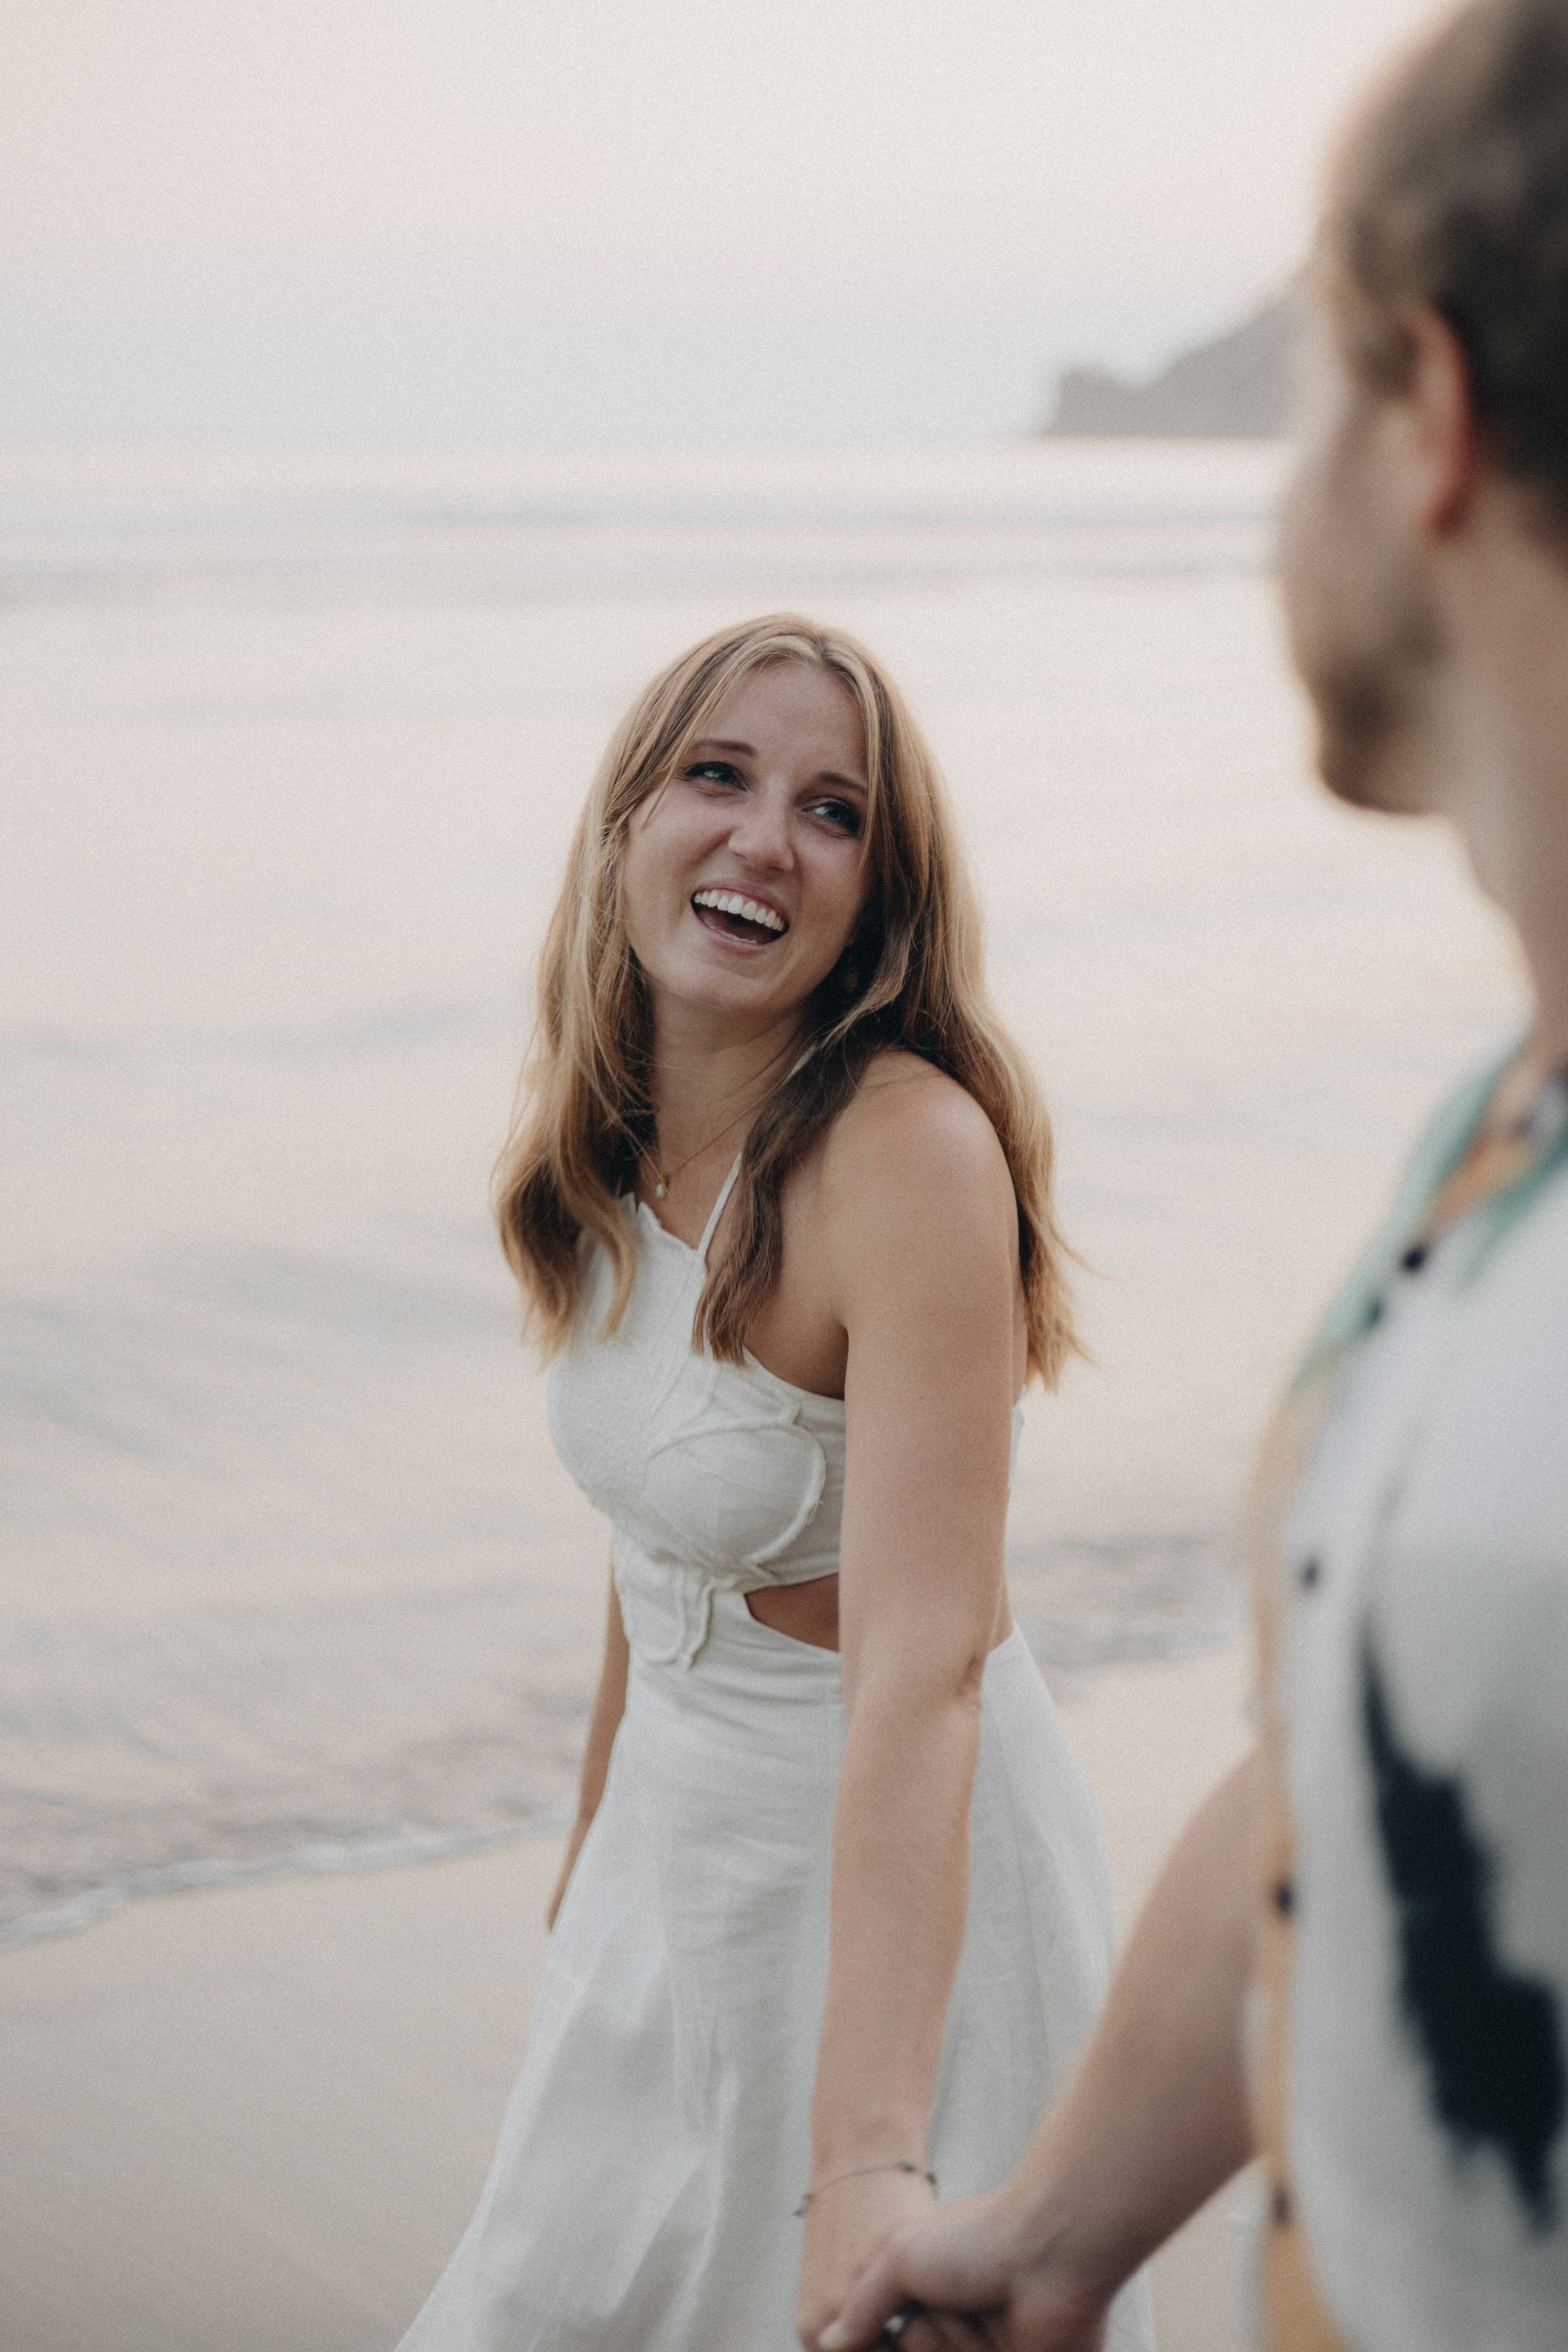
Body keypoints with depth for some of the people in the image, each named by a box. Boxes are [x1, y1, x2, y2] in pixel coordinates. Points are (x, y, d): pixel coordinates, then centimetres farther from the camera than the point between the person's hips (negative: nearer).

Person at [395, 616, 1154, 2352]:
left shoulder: (912, 1155, -27)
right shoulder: (618, 1136, -4)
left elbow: (920, 1669, -36)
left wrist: (866, 2164, -44)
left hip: (892, 1878, -7)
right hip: (683, 1847, 7)